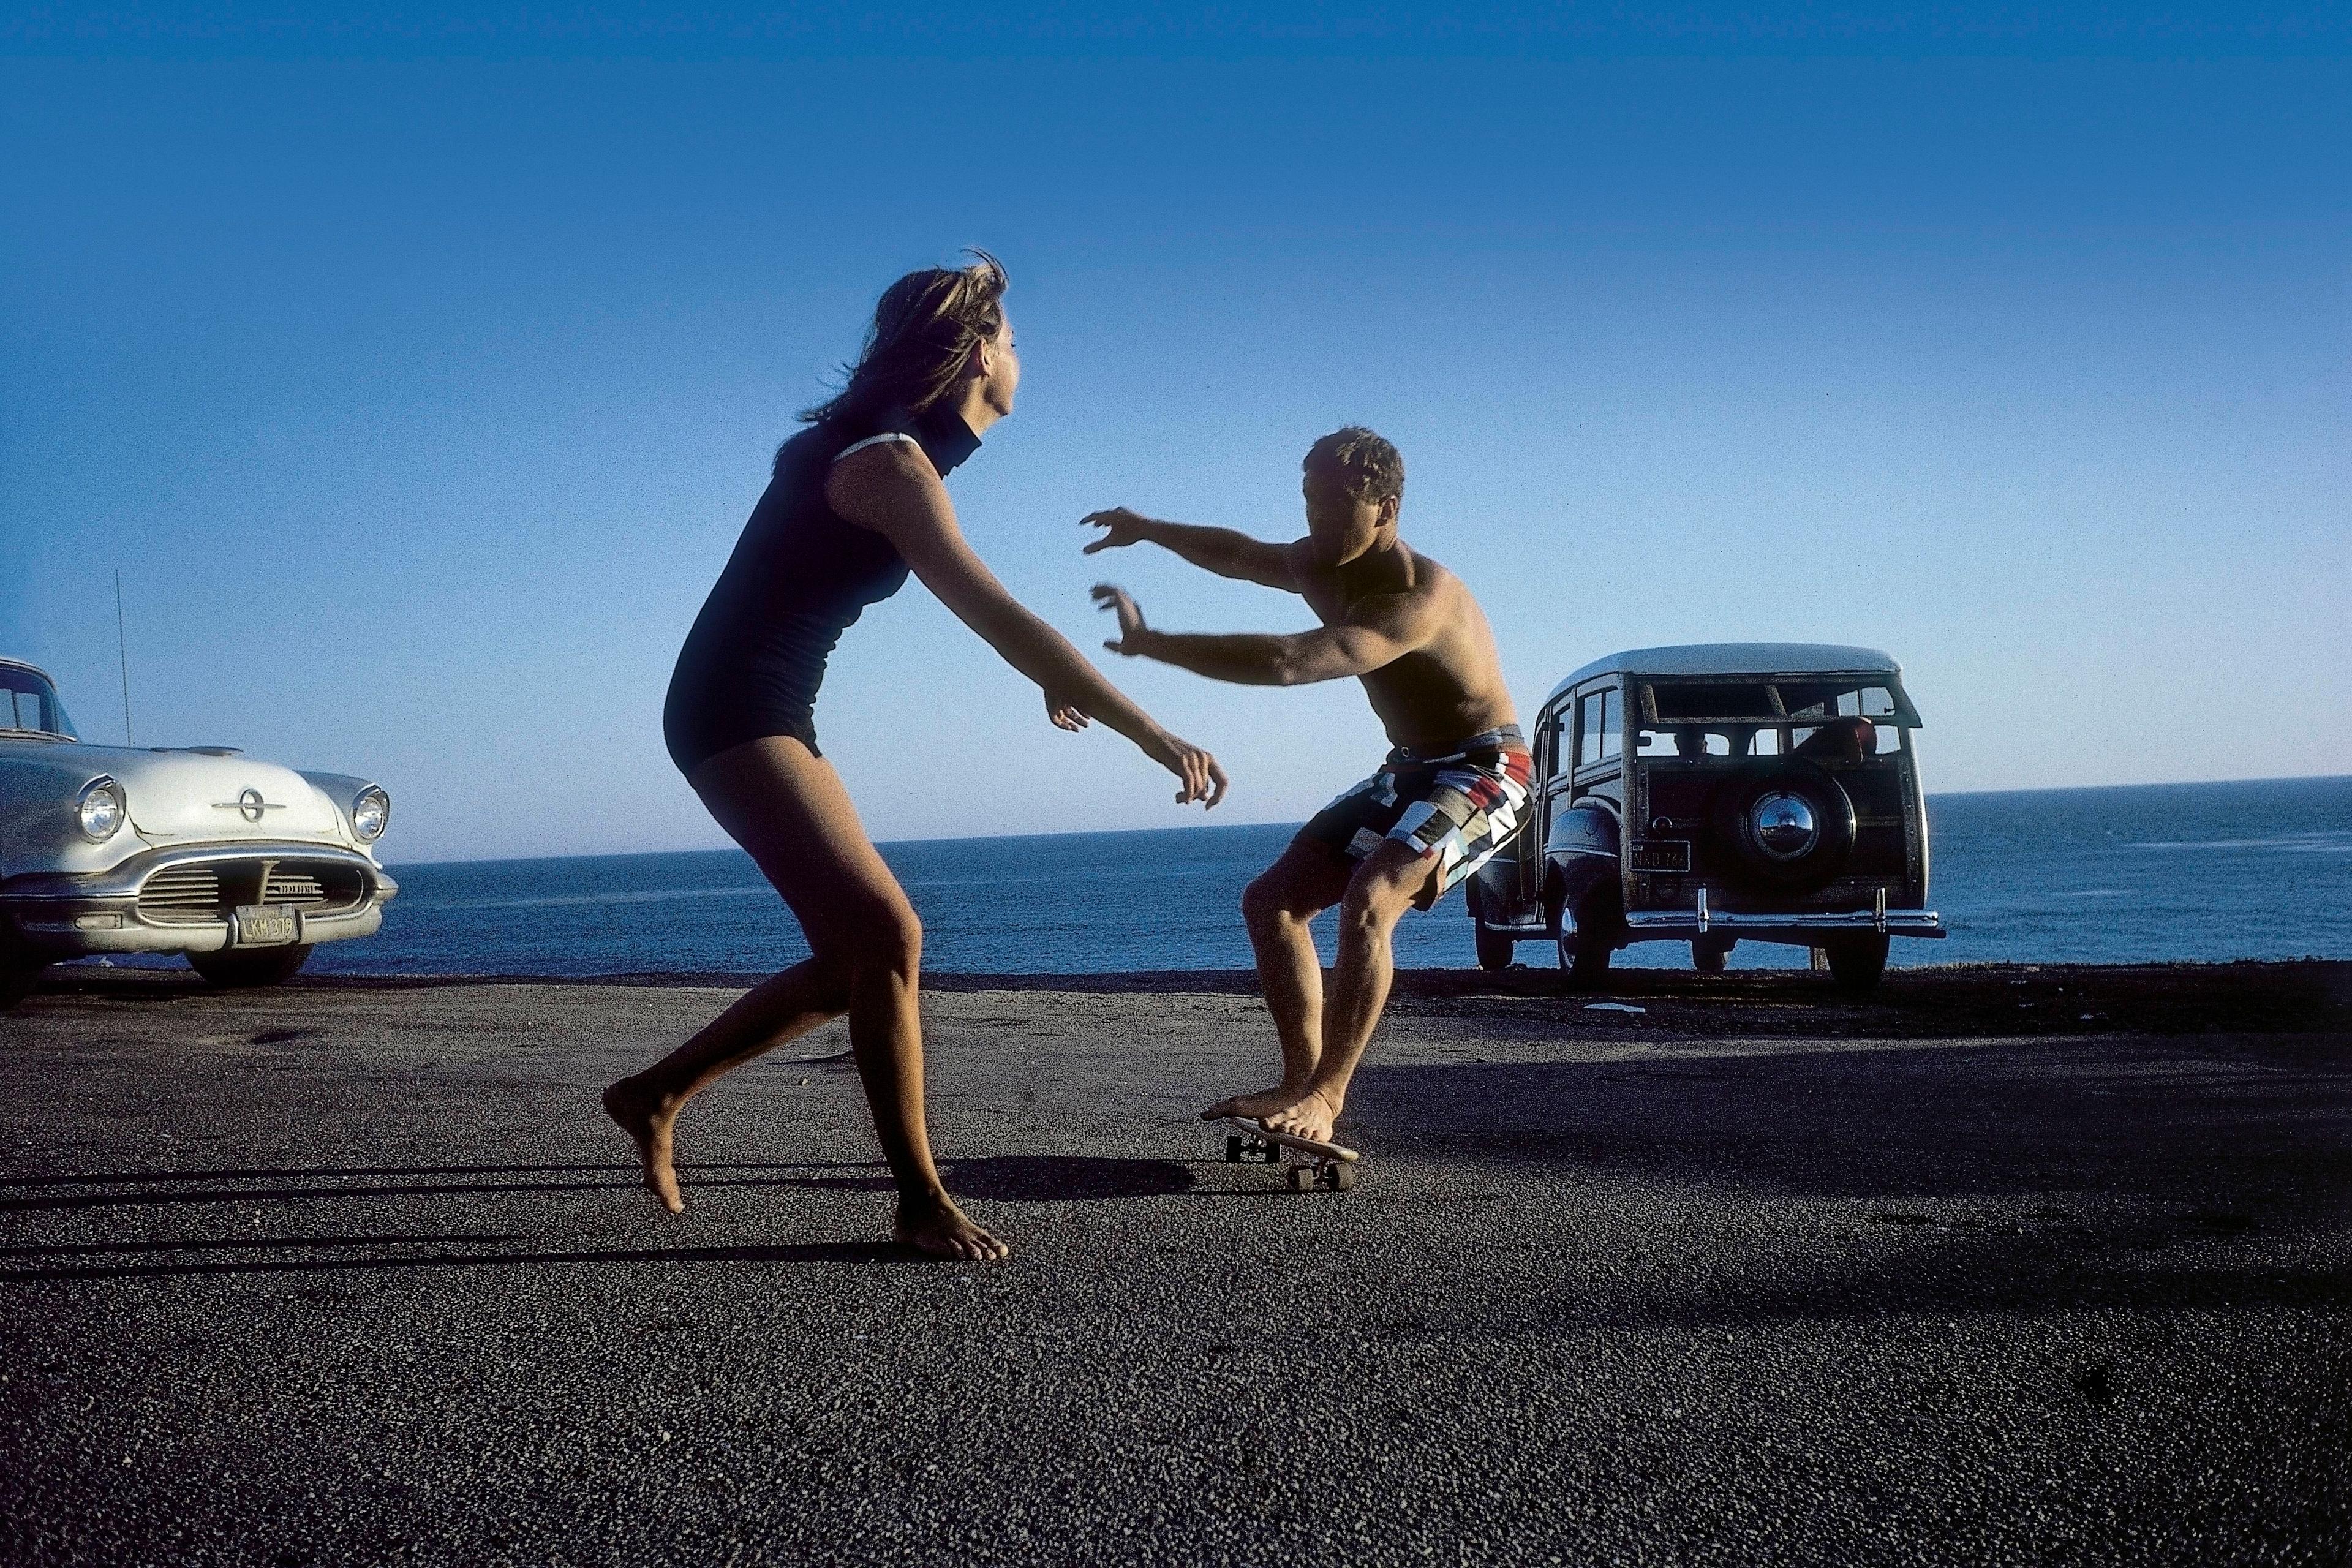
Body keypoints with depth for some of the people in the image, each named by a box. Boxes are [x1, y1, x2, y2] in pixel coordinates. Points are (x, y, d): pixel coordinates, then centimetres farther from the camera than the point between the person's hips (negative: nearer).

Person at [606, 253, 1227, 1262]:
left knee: (856, 961, 8)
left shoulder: (889, 449, 13)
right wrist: (1151, 736, -25)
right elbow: (1003, 623, -26)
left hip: (768, 718, 10)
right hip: (735, 712, -10)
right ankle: (922, 1201, -9)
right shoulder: (889, 465, -17)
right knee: (886, 936, -17)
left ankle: (655, 1095, 21)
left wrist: (1054, 675, 38)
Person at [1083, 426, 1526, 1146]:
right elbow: (1241, 555, 21)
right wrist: (1150, 530, 7)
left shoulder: (1420, 597, -30)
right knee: (1271, 901, 3)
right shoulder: (1318, 568, -1)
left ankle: (1326, 1096, -25)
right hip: (1409, 768, 9)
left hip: (1485, 771, -9)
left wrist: (1150, 643, -42)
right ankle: (1302, 1083, 5)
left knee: (1369, 903, -32)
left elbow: (1288, 663, -42)